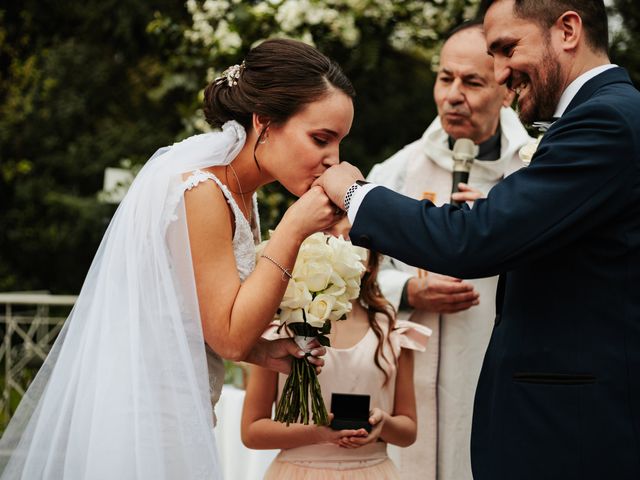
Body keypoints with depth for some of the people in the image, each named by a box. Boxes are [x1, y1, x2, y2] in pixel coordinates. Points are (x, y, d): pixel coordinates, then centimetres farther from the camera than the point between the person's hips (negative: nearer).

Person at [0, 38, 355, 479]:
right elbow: (229, 336, -18)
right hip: (141, 420, -9)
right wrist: (293, 230, -20)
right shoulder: (201, 191, -20)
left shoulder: (238, 193, 7)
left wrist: (262, 351, -3)